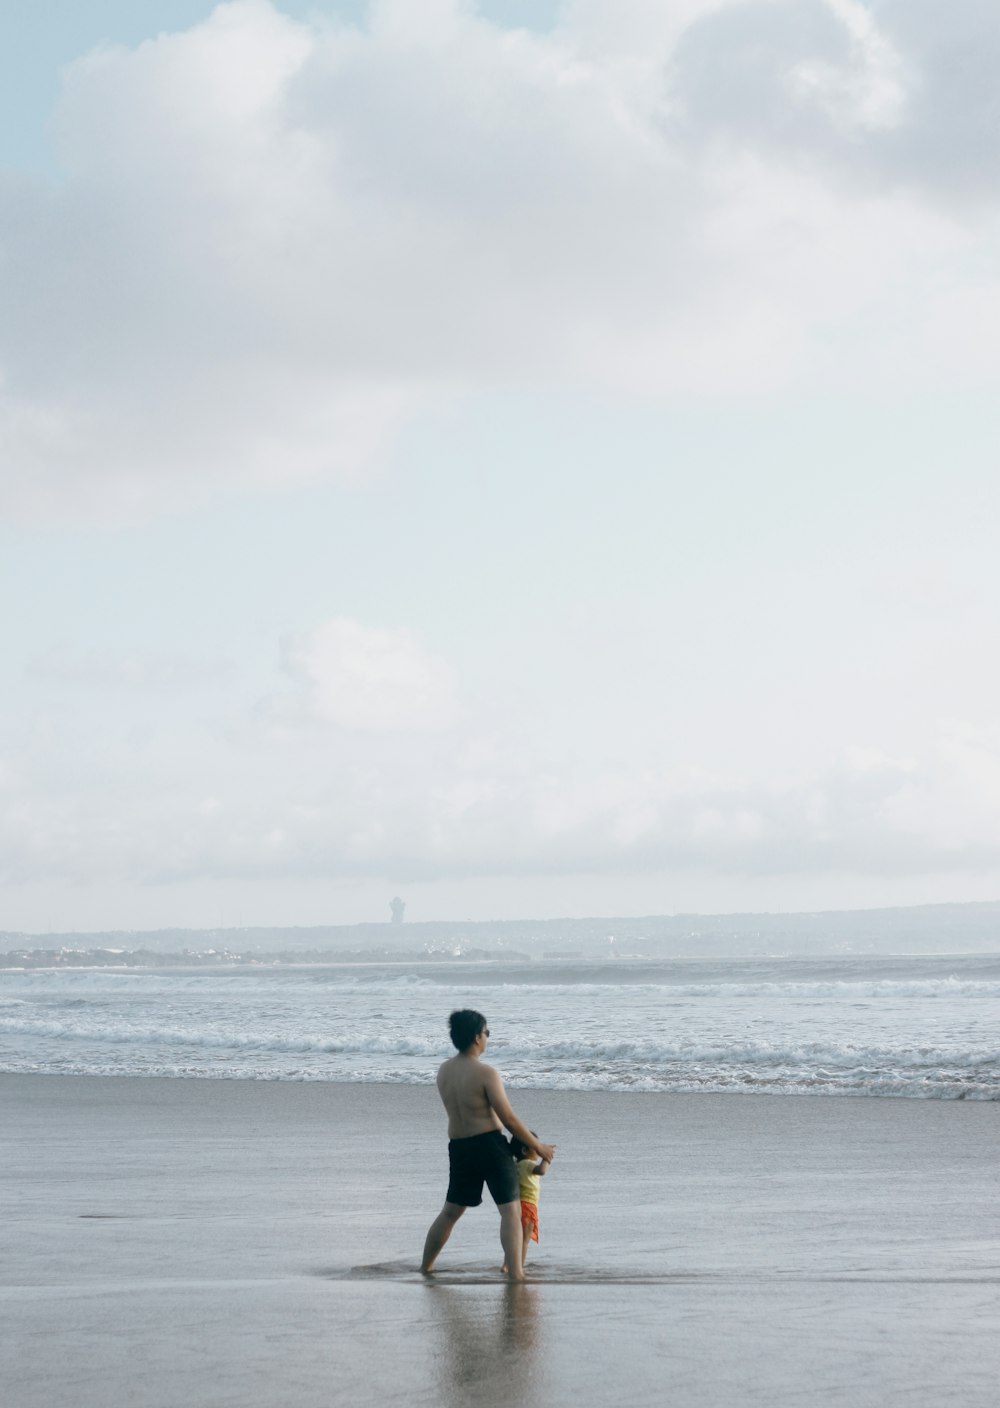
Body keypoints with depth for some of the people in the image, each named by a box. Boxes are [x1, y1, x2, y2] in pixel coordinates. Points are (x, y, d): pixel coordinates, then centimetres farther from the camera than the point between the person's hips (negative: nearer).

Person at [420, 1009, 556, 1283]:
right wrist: (538, 1146, -3)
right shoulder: (486, 1073, -16)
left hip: (459, 1148, 6)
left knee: (450, 1211, 21)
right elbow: (509, 1119, -14)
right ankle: (515, 1273, -8)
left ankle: (426, 1266, 28)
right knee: (511, 1210, -1)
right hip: (490, 1145, -6)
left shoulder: (444, 1072, 5)